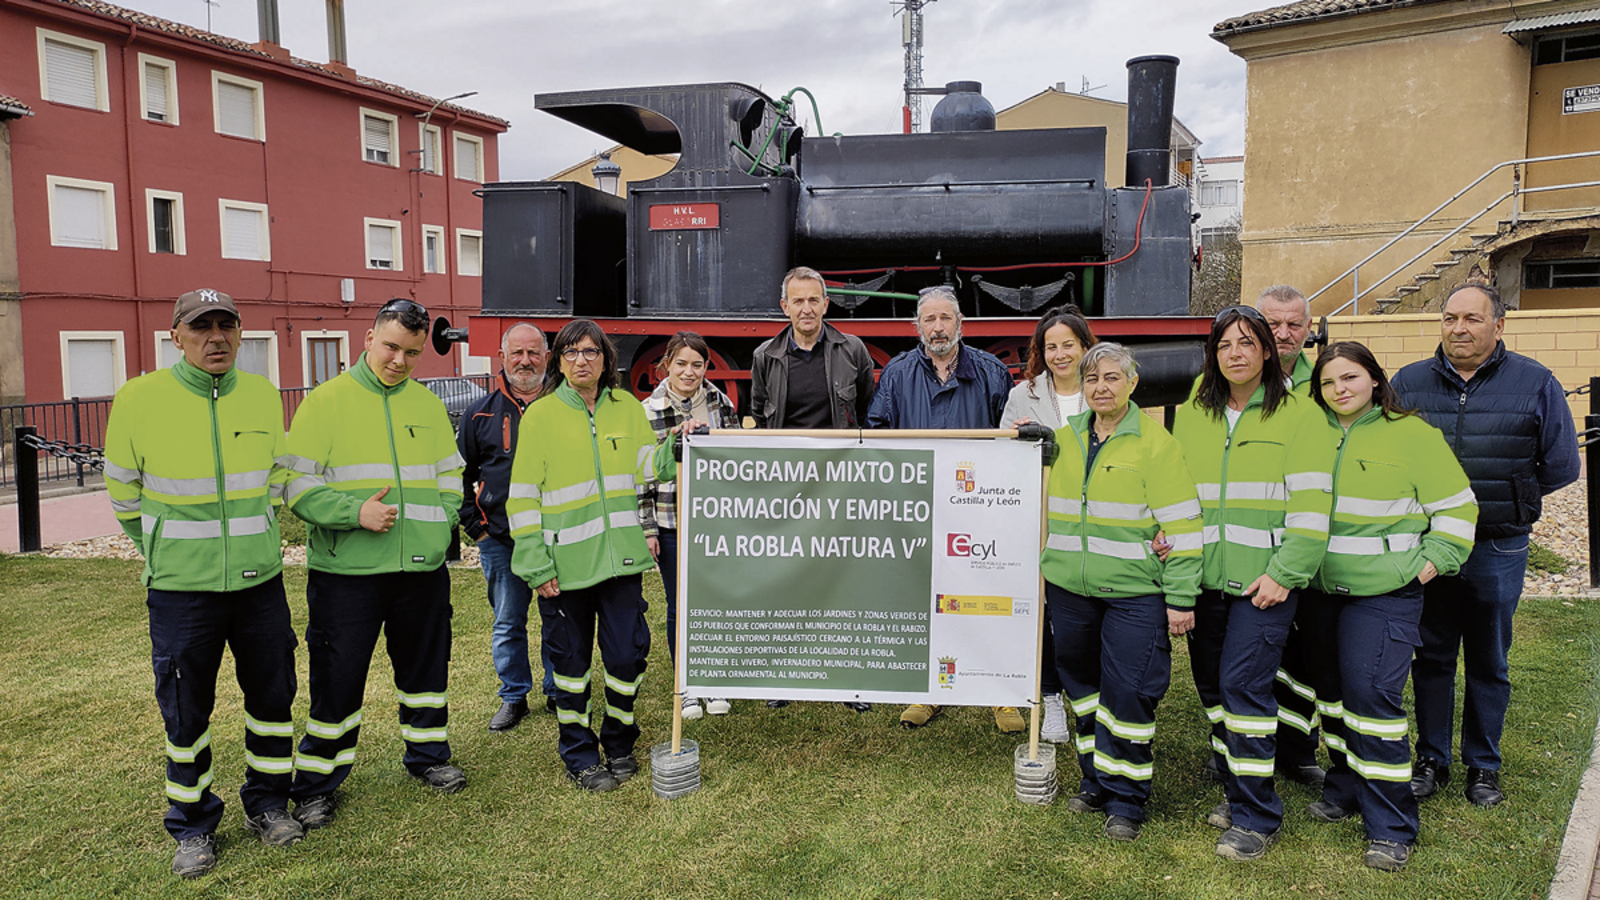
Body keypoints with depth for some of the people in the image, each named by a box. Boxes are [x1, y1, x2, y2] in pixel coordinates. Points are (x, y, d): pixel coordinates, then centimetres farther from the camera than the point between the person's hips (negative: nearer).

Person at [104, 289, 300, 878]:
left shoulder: (263, 395, -1)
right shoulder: (139, 400, -9)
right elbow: (124, 495, 4)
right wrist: (167, 556, 9)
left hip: (260, 581, 3)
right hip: (181, 588, -2)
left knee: (272, 697, 11)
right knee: (186, 712, 8)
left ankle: (267, 805, 31)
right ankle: (192, 827, 27)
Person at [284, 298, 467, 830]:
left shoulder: (428, 404, 10)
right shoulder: (326, 402, -4)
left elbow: (450, 477, 16)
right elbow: (298, 484, -7)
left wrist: (438, 528, 0)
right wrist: (355, 512, -20)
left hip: (422, 567, 4)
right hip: (346, 571, -4)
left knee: (426, 665, 16)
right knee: (338, 676, 3)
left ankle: (428, 756, 35)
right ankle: (317, 782, 20)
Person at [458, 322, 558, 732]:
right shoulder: (481, 413, 4)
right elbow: (460, 475, 11)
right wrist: (475, 526, 3)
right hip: (500, 540, 0)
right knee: (508, 624, 9)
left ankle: (558, 692, 25)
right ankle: (513, 697, 23)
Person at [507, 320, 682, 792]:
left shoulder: (628, 407, 8)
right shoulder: (540, 415, -3)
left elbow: (648, 469, 8)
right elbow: (523, 496, -4)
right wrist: (537, 566, -9)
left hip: (620, 556, 3)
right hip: (566, 563, -2)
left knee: (628, 653, 5)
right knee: (572, 660, 9)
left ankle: (619, 742, 28)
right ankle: (579, 754, 25)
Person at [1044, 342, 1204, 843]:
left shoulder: (1155, 444, -6)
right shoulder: (1064, 439, 10)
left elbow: (1181, 526, -8)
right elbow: (1047, 512, 20)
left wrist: (1181, 599, -10)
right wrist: (1039, 573, 16)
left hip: (1134, 594, -5)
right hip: (1069, 589, 5)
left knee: (1128, 691, -4)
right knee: (1083, 684, 14)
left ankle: (1125, 798, 13)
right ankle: (1095, 780, 31)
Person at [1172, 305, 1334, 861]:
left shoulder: (1299, 415, -3)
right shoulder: (1190, 416, 12)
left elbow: (1311, 504, -7)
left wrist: (1285, 574, -14)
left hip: (1264, 579, -5)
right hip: (1205, 578, 5)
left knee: (1244, 684, -9)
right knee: (1211, 684, 11)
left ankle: (1256, 816, 5)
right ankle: (1237, 792, 29)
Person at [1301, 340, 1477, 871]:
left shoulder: (1411, 434, -3)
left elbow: (1456, 509, 1)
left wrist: (1429, 566, -7)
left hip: (1384, 593, -5)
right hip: (1319, 589, 5)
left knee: (1373, 693, -11)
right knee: (1332, 689, 13)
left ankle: (1391, 826, 0)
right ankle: (1344, 791, 31)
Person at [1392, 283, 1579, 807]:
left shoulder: (1536, 384, -1)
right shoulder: (1408, 383, 3)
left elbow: (1561, 466, 3)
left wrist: (1505, 500, -1)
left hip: (1498, 551, -1)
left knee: (1488, 663, 11)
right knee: (1432, 657, 11)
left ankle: (1483, 766, 26)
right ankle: (1431, 760, 24)